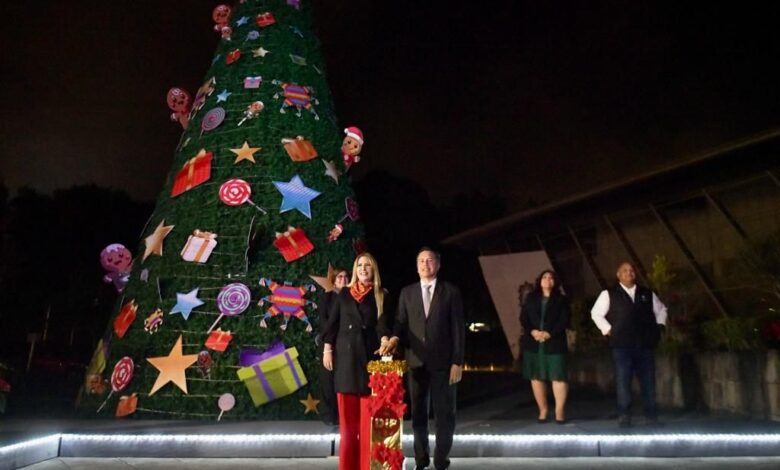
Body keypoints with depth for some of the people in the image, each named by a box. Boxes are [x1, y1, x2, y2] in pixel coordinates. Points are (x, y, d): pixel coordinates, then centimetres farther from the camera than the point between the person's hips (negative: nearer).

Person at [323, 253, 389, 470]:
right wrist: (327, 349, 1)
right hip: (345, 356, 1)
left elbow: (383, 324, -5)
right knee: (347, 415, 5)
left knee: (367, 415, 0)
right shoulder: (344, 294, 10)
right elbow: (332, 322, 9)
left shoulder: (381, 296, 6)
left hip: (369, 357, -1)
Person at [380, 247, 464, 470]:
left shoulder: (451, 291, 1)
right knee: (418, 412, 11)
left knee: (444, 413, 4)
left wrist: (458, 362, -7)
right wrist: (394, 338, -17)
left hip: (442, 362, -2)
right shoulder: (407, 292, 10)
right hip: (416, 362, 3)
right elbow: (401, 323, 6)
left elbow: (458, 328, -2)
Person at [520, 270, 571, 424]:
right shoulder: (531, 298, 12)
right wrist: (532, 331, -12)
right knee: (536, 377, 5)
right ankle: (542, 410, 15)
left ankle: (559, 410, 1)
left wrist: (549, 334, -16)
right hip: (533, 343, 3)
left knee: (558, 376, -7)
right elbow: (523, 318, 5)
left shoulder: (561, 300, 5)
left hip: (554, 343, -2)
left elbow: (564, 321, -5)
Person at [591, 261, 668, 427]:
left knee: (648, 380, 5)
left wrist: (659, 326, 12)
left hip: (645, 344, 3)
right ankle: (624, 416, 2)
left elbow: (661, 310, 25)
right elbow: (596, 313, 6)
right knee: (623, 381, -4)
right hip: (622, 345, -3)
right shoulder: (609, 294, 3)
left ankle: (651, 416, 15)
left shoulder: (647, 293, 13)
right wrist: (608, 330, -1)